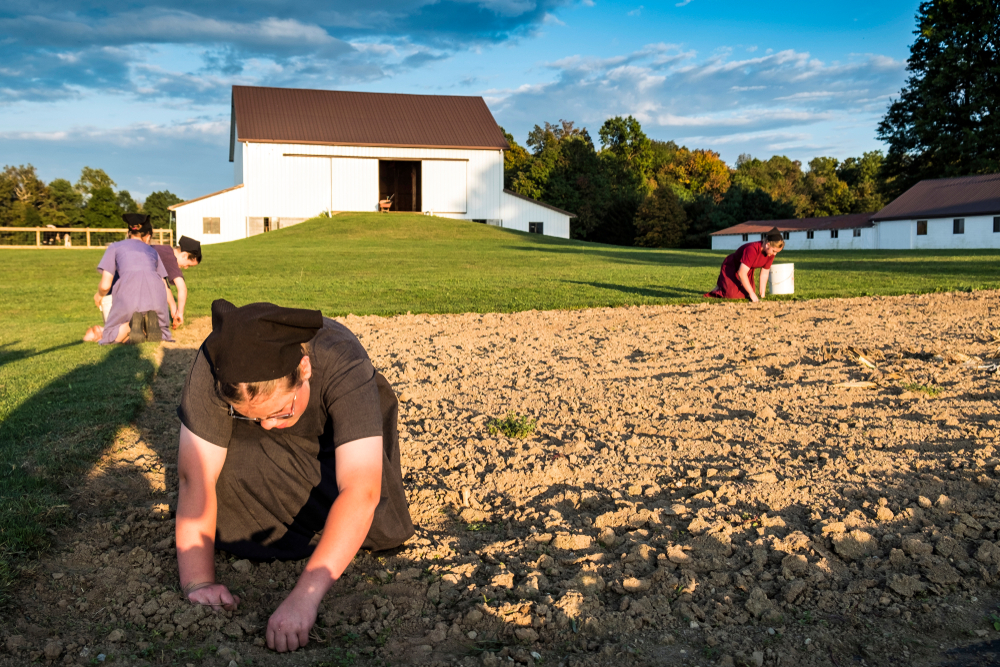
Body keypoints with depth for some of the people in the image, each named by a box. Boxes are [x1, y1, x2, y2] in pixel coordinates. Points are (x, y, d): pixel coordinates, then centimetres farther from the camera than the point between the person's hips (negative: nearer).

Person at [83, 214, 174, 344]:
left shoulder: (115, 247, 22)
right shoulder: (152, 251, 30)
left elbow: (105, 285, 13)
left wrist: (99, 295, 36)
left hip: (129, 295, -2)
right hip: (156, 294, 2)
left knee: (110, 336, 17)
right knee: (162, 335, 23)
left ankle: (129, 326, -17)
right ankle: (152, 322, -12)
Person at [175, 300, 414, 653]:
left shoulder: (344, 364, -42)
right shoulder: (215, 366, -36)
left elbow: (361, 492, -49)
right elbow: (195, 478, -33)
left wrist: (304, 595, -57)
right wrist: (198, 583, -41)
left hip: (335, 438, -1)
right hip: (264, 455, 1)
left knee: (384, 529, -17)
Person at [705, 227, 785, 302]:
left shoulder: (771, 253, -14)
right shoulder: (752, 249, -37)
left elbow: (764, 273, -5)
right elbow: (741, 273, -38)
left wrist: (762, 294, -9)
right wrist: (752, 293, -32)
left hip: (746, 269, 7)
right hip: (731, 267, -7)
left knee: (745, 295, -5)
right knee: (733, 294, -24)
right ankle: (719, 289, 8)